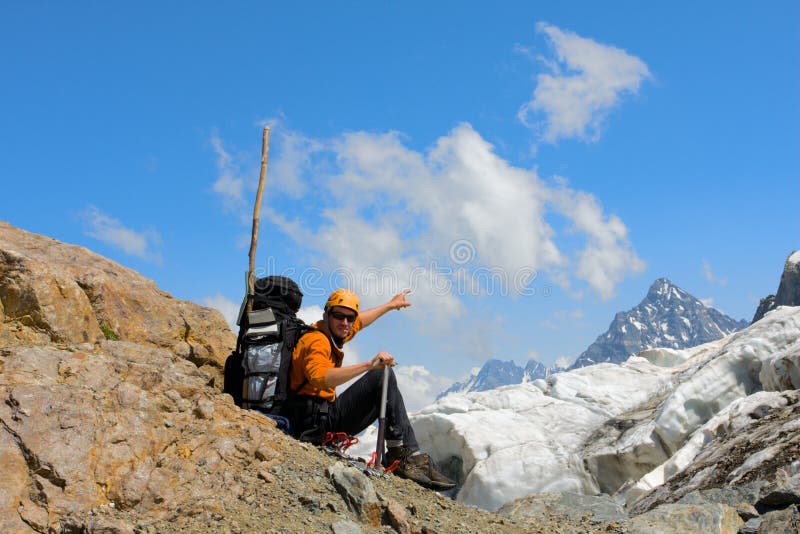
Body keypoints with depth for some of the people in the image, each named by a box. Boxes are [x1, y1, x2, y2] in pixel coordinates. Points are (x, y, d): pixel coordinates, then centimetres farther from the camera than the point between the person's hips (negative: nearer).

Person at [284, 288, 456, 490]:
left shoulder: (330, 334, 15)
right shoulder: (316, 341, -15)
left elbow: (360, 321, 35)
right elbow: (319, 377, -36)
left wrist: (390, 305, 48)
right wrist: (369, 365, -42)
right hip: (315, 422, -10)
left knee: (386, 397, 22)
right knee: (384, 375, -14)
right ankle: (404, 455, -17)